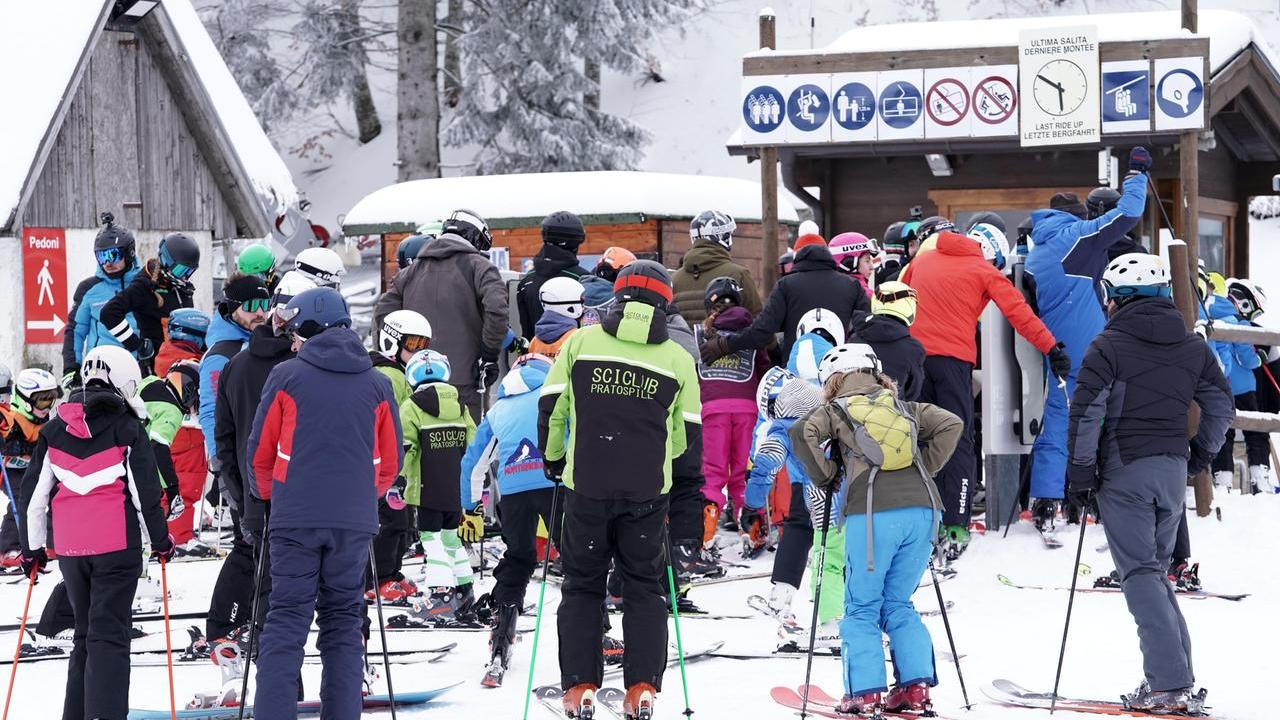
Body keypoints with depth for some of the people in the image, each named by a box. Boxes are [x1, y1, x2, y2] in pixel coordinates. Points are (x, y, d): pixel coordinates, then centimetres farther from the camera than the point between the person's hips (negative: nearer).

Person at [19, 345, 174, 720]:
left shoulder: (54, 431, 10)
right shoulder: (127, 428, -4)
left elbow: (33, 493, 11)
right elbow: (146, 491, -5)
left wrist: (32, 547, 20)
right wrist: (160, 541, 8)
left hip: (70, 548, 4)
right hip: (117, 545, -4)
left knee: (85, 634, 17)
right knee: (109, 636, -6)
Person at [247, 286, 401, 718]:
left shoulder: (286, 377, -1)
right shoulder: (377, 384, 8)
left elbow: (260, 452, 5)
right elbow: (390, 461, 13)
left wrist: (272, 496, 22)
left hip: (294, 518, -2)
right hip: (355, 521, 2)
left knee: (286, 622, 0)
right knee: (343, 624, 9)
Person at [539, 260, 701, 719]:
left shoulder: (582, 343, 3)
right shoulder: (678, 359, 5)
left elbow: (550, 409, 5)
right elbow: (686, 436, 10)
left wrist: (553, 458, 22)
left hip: (587, 486, 0)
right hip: (647, 491, 0)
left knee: (583, 584, 12)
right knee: (644, 587, 12)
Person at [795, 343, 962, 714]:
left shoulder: (835, 410, 11)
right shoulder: (903, 407, 21)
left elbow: (803, 433, -6)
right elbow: (951, 424, 16)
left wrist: (825, 478, 6)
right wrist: (924, 468, 19)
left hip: (872, 514, -4)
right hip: (922, 509, 4)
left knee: (862, 607, 7)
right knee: (899, 604, 16)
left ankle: (865, 692, -2)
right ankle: (917, 684, 7)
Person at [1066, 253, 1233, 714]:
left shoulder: (1109, 345, -8)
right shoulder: (1193, 347, 10)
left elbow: (1086, 412, -12)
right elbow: (1221, 405, 16)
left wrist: (1080, 473, -6)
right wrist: (1201, 453, 28)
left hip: (1124, 470, -6)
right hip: (1173, 470, 6)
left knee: (1139, 573, -6)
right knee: (1156, 569, 16)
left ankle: (1169, 684, -17)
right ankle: (1177, 677, 9)